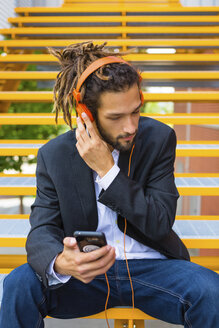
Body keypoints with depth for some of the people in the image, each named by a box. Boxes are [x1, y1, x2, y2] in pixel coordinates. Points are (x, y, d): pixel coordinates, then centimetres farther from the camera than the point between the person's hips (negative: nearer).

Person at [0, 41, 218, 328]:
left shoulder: (159, 138, -6)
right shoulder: (54, 155, -5)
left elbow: (161, 224, -12)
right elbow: (42, 231, -10)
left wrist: (107, 169, -22)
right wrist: (59, 262, -36)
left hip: (150, 266, 0)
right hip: (84, 272, 0)